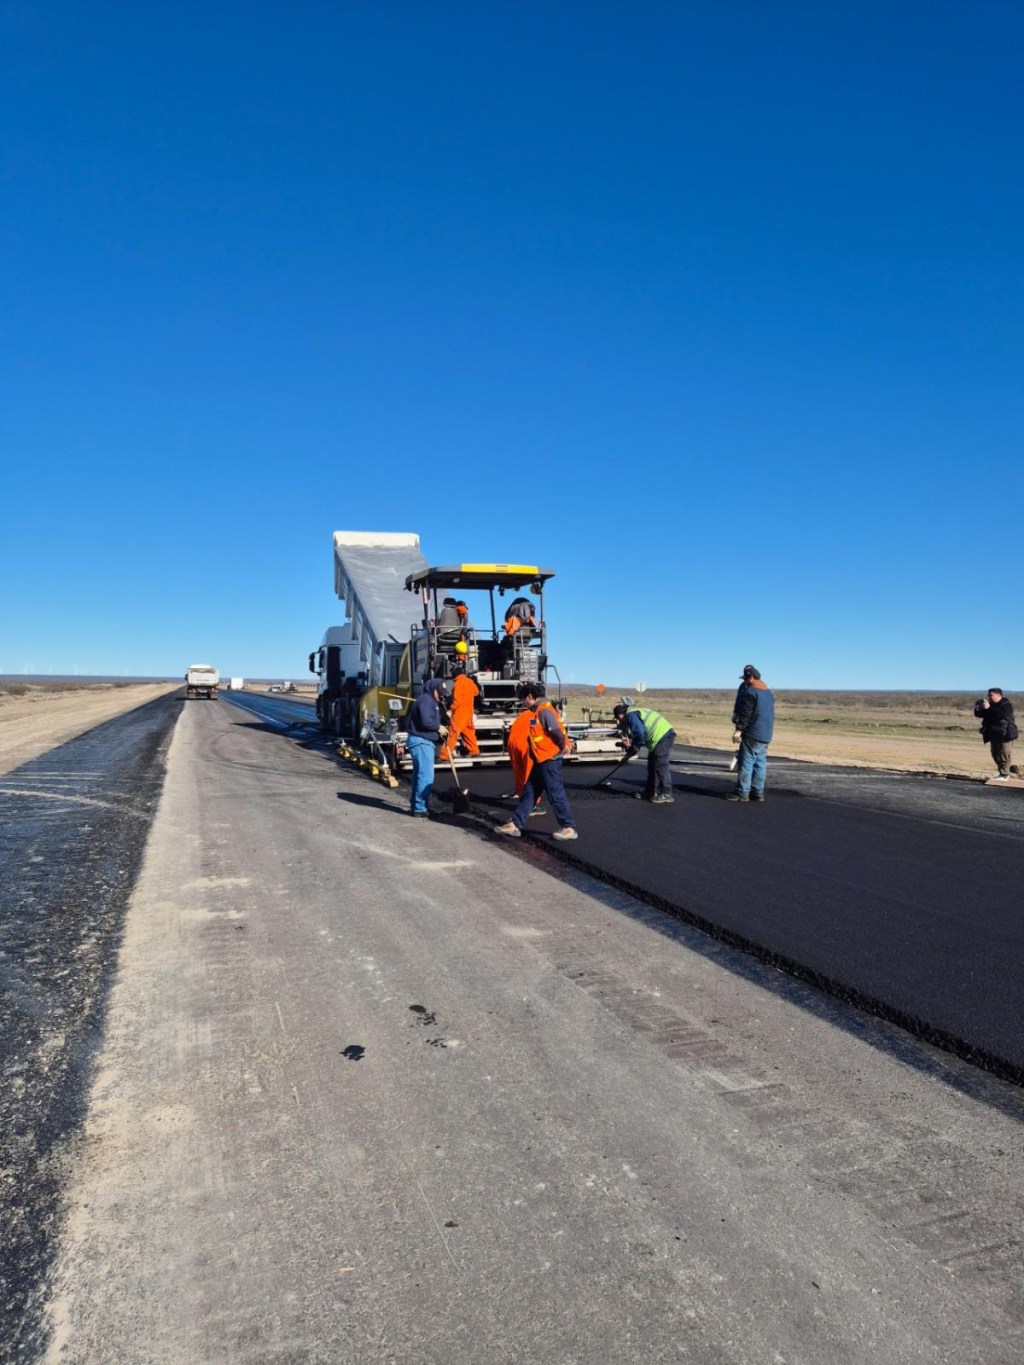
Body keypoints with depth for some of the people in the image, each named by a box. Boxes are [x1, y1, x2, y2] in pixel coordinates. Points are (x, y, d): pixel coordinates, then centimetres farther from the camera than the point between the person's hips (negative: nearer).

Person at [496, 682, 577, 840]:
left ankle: (569, 828, 4)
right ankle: (515, 824, 17)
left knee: (555, 794, -4)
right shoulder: (537, 711, 15)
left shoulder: (544, 710, -17)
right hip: (541, 760, 10)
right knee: (528, 793, 12)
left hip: (549, 759, -10)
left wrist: (563, 747, -11)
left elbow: (557, 731, -23)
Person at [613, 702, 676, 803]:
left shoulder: (631, 715, -11)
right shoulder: (635, 712, 21)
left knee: (661, 766, -9)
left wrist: (635, 746, -6)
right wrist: (632, 747, 14)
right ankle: (651, 792, 24)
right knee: (652, 766, 16)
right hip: (663, 736, 11)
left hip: (662, 737, -11)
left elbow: (640, 733, -21)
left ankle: (666, 795, -7)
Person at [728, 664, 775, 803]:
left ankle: (742, 792, -5)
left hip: (752, 734, -9)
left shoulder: (750, 692, -12)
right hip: (766, 735, 9)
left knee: (746, 762, -6)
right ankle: (758, 792, 10)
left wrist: (738, 730, -14)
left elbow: (745, 713, -17)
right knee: (760, 763, 9)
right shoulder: (768, 693, 16)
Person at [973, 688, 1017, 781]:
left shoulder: (1006, 705, -12)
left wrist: (989, 708, -33)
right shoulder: (991, 704, 11)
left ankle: (1004, 775, -5)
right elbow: (980, 715, 13)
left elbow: (1001, 714, -31)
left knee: (1004, 755, -7)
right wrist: (977, 709, -9)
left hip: (1005, 734, -9)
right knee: (995, 754, 14)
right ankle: (1001, 771, 26)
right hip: (994, 734, 9)